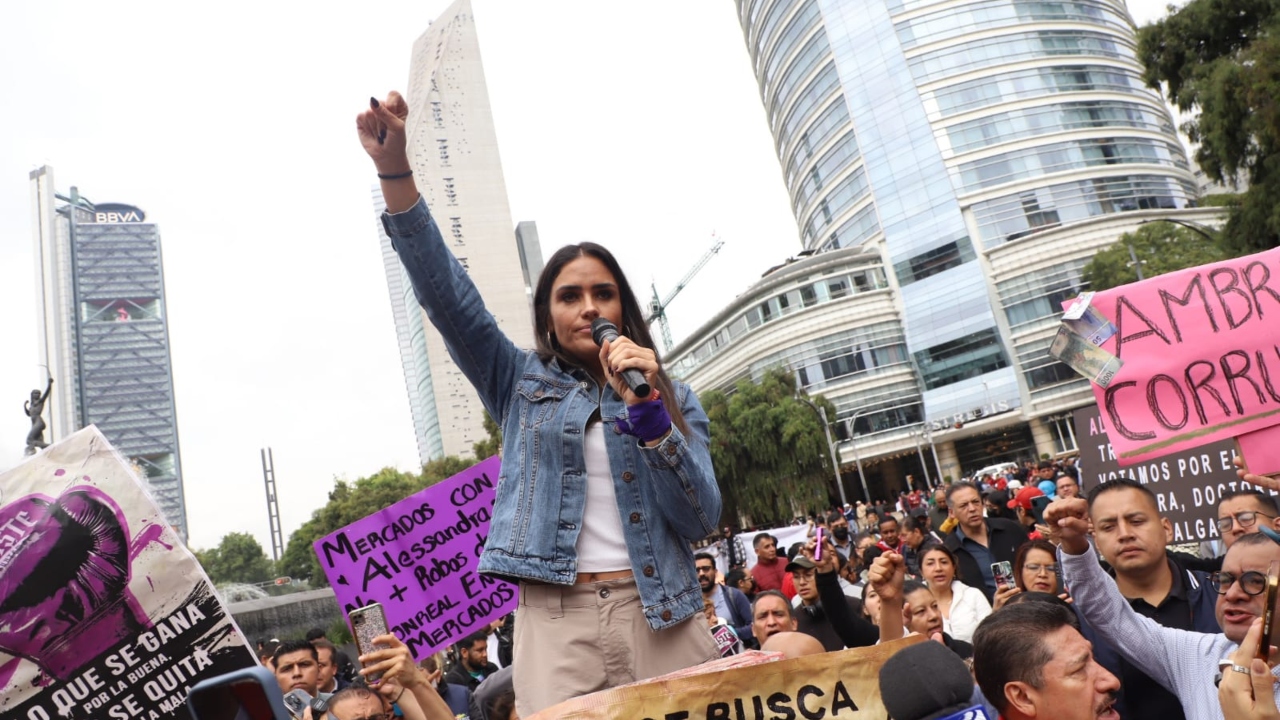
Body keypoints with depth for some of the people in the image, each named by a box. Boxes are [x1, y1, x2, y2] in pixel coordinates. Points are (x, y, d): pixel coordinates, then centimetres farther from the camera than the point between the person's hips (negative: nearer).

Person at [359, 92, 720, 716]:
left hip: (663, 621, 1)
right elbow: (447, 294, -2)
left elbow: (700, 521, -1)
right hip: (556, 621, 0)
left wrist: (646, 410, -13)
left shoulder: (674, 398, 9)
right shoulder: (522, 383, 10)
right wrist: (396, 173, -13)